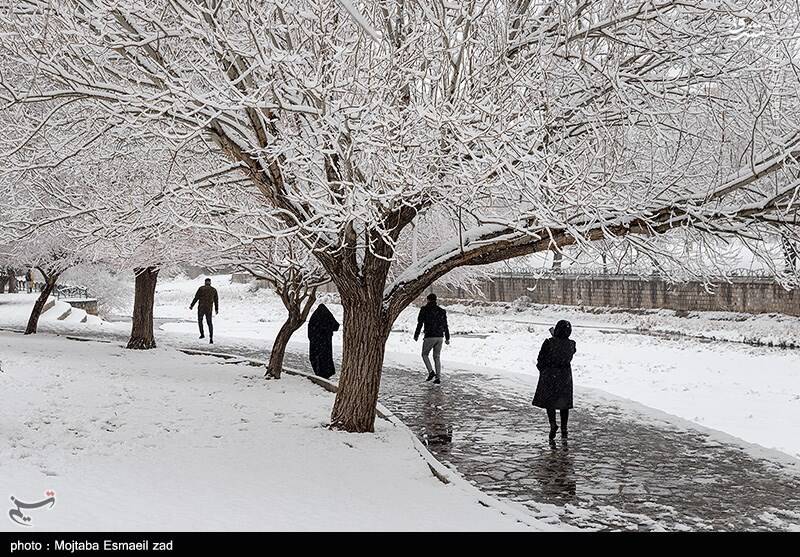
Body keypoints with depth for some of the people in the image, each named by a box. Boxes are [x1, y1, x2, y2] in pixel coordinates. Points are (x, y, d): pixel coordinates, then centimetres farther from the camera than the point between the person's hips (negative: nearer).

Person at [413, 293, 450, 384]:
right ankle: (438, 377, 4)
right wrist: (447, 338, 19)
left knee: (425, 354, 13)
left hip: (429, 337, -4)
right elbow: (446, 326, 12)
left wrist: (416, 335, 4)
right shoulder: (442, 311, 9)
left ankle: (431, 372, -5)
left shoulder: (424, 310, -3)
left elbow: (420, 324, -4)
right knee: (437, 357, 11)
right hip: (440, 337, 4)